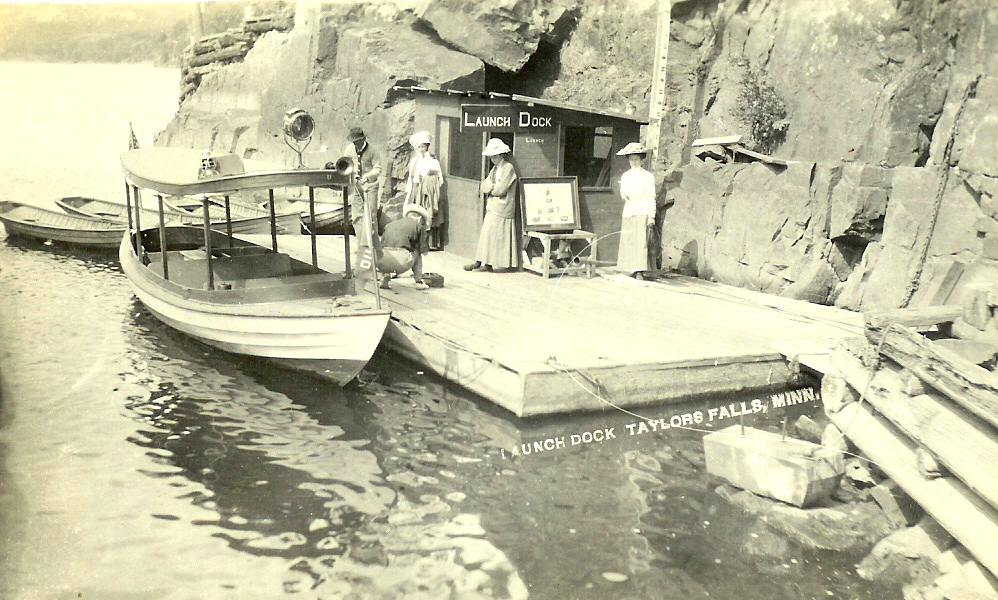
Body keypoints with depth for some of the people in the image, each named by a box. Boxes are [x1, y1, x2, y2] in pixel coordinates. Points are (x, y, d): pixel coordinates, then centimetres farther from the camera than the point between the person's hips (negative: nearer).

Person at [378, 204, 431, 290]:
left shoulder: (390, 224, 27)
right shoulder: (417, 225, 15)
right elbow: (423, 249, 18)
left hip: (383, 263, 3)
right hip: (401, 263, -3)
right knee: (417, 253, 30)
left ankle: (385, 277, 14)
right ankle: (419, 282, 23)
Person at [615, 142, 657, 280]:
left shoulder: (647, 176, -1)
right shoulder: (625, 176, 15)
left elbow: (651, 197, -3)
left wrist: (651, 216, -9)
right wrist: (626, 196, -7)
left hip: (642, 213, -6)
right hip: (628, 212, 6)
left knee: (640, 242, -12)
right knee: (627, 242, 0)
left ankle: (640, 272, -14)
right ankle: (633, 270, 4)